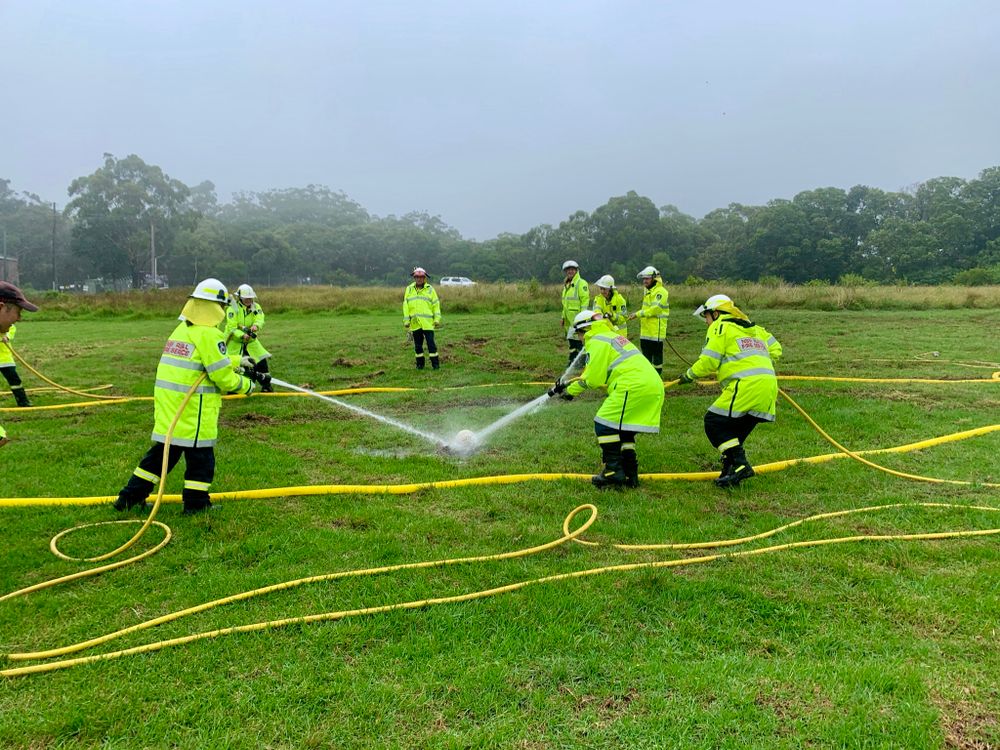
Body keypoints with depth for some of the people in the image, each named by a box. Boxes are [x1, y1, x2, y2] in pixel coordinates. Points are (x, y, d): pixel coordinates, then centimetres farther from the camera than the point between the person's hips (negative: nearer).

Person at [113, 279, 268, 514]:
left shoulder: (182, 329, 15)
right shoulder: (208, 335, -14)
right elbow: (224, 377, -14)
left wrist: (244, 369, 18)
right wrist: (248, 385, 2)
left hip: (167, 403, 9)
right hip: (192, 409, -9)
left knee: (163, 450, 18)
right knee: (200, 455, 5)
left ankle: (130, 497, 24)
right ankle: (196, 503, 15)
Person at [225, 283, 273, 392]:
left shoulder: (256, 307, -1)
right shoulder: (233, 309, -13)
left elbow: (260, 320, -18)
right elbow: (232, 328, -20)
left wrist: (256, 325, -42)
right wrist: (242, 335, -36)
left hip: (251, 341, 4)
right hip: (235, 342, -3)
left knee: (262, 362, -2)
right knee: (233, 366, -6)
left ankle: (266, 386, 13)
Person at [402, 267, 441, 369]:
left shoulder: (430, 289, 4)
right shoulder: (409, 289, 10)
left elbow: (436, 305, 4)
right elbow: (405, 306, 8)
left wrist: (437, 319, -4)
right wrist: (406, 321, 1)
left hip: (428, 323, -2)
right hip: (414, 323, 2)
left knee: (431, 343, -4)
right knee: (417, 344, 8)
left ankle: (435, 363, 2)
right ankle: (420, 364, 18)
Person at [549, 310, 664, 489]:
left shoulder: (597, 341, -1)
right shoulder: (611, 337, 29)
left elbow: (594, 379, -6)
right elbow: (593, 375, 29)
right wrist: (569, 389, 28)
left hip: (634, 386, -10)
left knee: (604, 424, -3)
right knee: (623, 430, 17)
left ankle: (614, 472, -3)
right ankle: (630, 475, 18)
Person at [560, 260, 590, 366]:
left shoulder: (581, 283, -10)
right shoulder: (566, 285, 18)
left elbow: (585, 300, -17)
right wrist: (563, 317, 21)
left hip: (577, 318, -9)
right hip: (569, 319, 9)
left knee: (574, 339, -10)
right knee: (571, 339, 12)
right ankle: (573, 361, 20)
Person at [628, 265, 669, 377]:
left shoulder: (660, 292, -13)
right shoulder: (648, 291, 18)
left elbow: (655, 308, -24)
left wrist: (638, 314, -24)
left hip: (656, 331, -9)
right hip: (645, 330, 9)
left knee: (657, 354, -1)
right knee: (646, 353, 15)